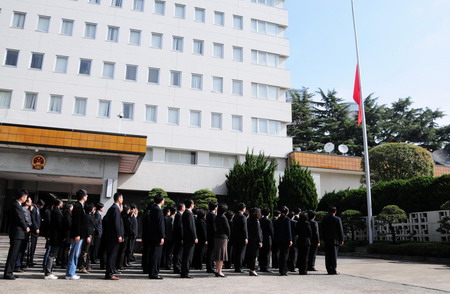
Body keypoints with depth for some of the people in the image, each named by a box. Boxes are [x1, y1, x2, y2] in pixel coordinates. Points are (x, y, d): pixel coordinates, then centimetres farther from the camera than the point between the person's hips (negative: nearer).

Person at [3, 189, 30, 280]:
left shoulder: (17, 205, 15)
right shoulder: (16, 206, -15)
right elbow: (20, 219, -17)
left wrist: (25, 227, 7)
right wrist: (26, 228, -3)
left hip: (17, 233, 10)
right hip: (17, 233, -10)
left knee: (14, 254, 14)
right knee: (12, 253, -5)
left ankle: (9, 272, 20)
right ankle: (7, 273, -1)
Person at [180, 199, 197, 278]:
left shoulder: (184, 213, 15)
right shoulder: (189, 213, -15)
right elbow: (191, 226, -19)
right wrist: (195, 237, -16)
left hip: (186, 237, 10)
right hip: (190, 237, -10)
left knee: (186, 255, 14)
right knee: (188, 256, -5)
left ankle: (184, 272, 20)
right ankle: (185, 273, -2)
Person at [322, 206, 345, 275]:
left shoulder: (324, 219, 5)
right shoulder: (337, 219, -7)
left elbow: (322, 230, 8)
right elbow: (340, 230, -6)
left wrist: (324, 239, 13)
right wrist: (341, 240, 0)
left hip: (326, 240, 3)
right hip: (335, 239, -3)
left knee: (328, 255, 8)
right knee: (334, 255, 0)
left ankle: (329, 270, 9)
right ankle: (333, 270, -2)